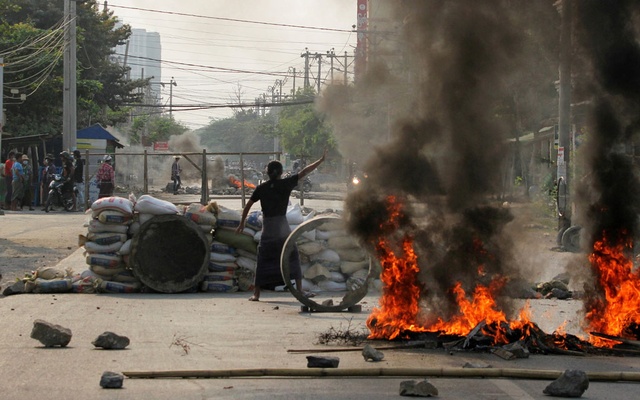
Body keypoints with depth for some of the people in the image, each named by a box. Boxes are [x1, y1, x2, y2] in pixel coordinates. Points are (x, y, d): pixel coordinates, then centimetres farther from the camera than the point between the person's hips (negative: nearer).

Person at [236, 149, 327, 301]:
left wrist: (241, 224, 14)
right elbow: (305, 171, 2)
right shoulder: (285, 184, -1)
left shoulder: (261, 188, 4)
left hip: (267, 227, 1)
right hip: (282, 225, -1)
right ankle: (299, 290, 1)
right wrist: (321, 160, 9)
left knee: (263, 260, 4)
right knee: (293, 257, 7)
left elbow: (247, 206, 5)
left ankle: (256, 294, 1)